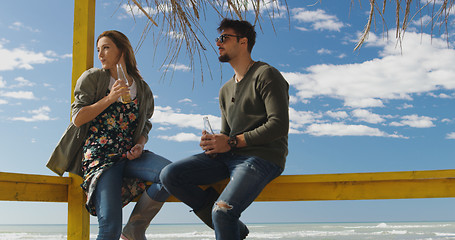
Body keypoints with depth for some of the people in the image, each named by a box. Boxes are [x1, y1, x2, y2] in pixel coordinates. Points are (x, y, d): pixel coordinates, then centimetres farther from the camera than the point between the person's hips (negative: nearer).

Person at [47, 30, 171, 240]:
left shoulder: (142, 89, 15)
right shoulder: (92, 78, 8)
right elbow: (77, 119, 0)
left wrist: (140, 145, -1)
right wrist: (110, 98, -11)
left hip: (129, 156, 4)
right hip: (100, 157, -3)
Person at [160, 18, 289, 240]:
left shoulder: (266, 75, -3)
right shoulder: (226, 90, 22)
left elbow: (279, 125, -13)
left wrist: (232, 142, -15)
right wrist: (213, 143, -2)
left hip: (263, 157, -8)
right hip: (228, 157, 8)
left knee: (222, 210, -31)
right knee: (169, 175, -9)